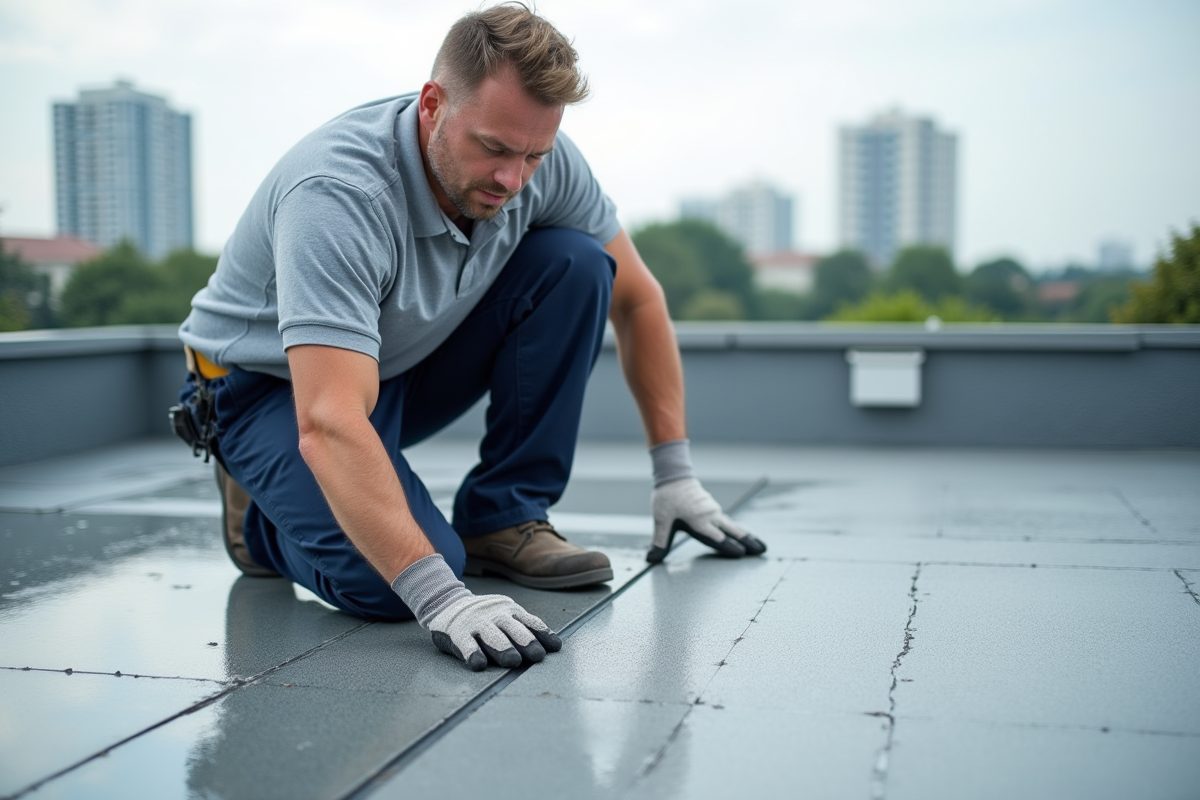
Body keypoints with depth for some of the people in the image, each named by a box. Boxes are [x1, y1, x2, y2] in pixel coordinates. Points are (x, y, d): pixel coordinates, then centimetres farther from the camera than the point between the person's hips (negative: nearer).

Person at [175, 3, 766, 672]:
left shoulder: (542, 158, -16)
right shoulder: (337, 194, -36)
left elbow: (636, 297, -2)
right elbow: (329, 425, -44)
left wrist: (675, 473, -5)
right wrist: (440, 596, -52)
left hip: (411, 361, 6)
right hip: (272, 385, -5)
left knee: (574, 264, -16)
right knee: (386, 582, -30)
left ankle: (502, 518, -6)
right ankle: (263, 516, 4)